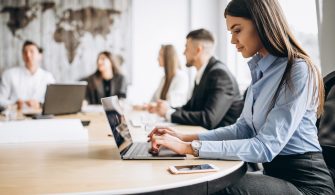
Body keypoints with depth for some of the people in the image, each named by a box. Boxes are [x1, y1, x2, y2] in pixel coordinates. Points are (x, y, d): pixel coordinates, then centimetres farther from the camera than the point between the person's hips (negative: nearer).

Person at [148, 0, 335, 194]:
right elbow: (244, 128, 13)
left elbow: (266, 147, -23)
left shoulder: (299, 71, -17)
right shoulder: (260, 70, 10)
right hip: (275, 173, 7)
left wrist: (190, 148, -23)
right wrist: (187, 138, 1)